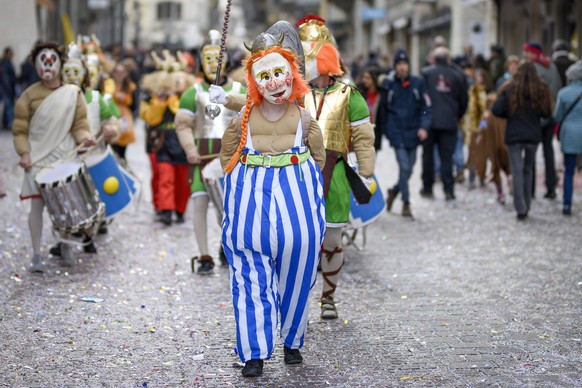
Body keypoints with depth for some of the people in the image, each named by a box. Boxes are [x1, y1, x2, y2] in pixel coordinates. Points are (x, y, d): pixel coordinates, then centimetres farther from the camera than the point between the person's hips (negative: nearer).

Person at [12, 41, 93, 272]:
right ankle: (37, 254, 3)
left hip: (65, 157, 1)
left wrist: (84, 138, -19)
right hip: (38, 158, -1)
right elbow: (19, 130, 0)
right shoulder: (29, 95, -1)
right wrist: (24, 153, -13)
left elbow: (79, 124, 2)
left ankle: (65, 246, 24)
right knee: (37, 203, -3)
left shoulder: (72, 93, 2)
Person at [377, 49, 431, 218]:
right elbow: (383, 109, 8)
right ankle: (406, 203, -2)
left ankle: (395, 190, 36)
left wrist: (423, 127, -11)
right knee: (404, 167, -11)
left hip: (412, 132, 2)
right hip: (397, 132, -2)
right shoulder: (388, 84, 0)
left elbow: (425, 107, 2)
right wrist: (384, 129, 10)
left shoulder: (418, 83, 2)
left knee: (409, 169, 10)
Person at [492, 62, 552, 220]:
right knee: (528, 170, 16)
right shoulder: (541, 91, -3)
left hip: (514, 136, -2)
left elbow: (496, 110, -12)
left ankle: (521, 209, -8)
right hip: (533, 136, 2)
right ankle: (526, 206, 19)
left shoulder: (510, 90, -7)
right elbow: (547, 114, 0)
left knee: (517, 171, -1)